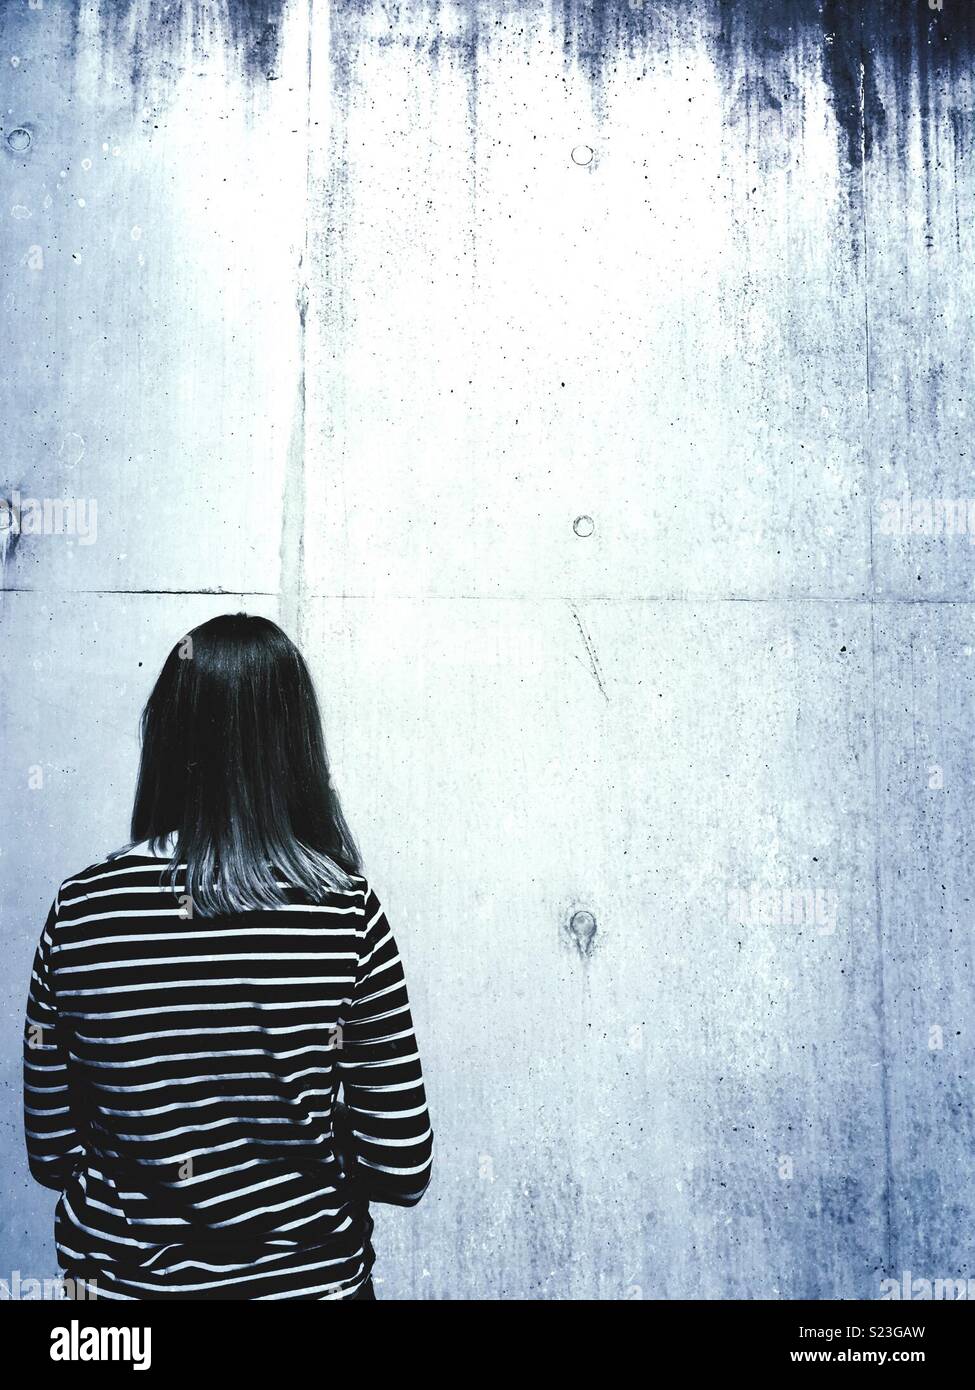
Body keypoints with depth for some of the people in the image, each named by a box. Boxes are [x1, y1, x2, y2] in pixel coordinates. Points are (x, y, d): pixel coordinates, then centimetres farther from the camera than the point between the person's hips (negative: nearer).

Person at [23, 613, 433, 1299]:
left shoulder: (78, 911, -13)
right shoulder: (346, 911, -18)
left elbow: (51, 1153, -5)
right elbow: (402, 1167, -15)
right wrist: (309, 1143, 3)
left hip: (123, 1277, 2)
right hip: (311, 1278, -1)